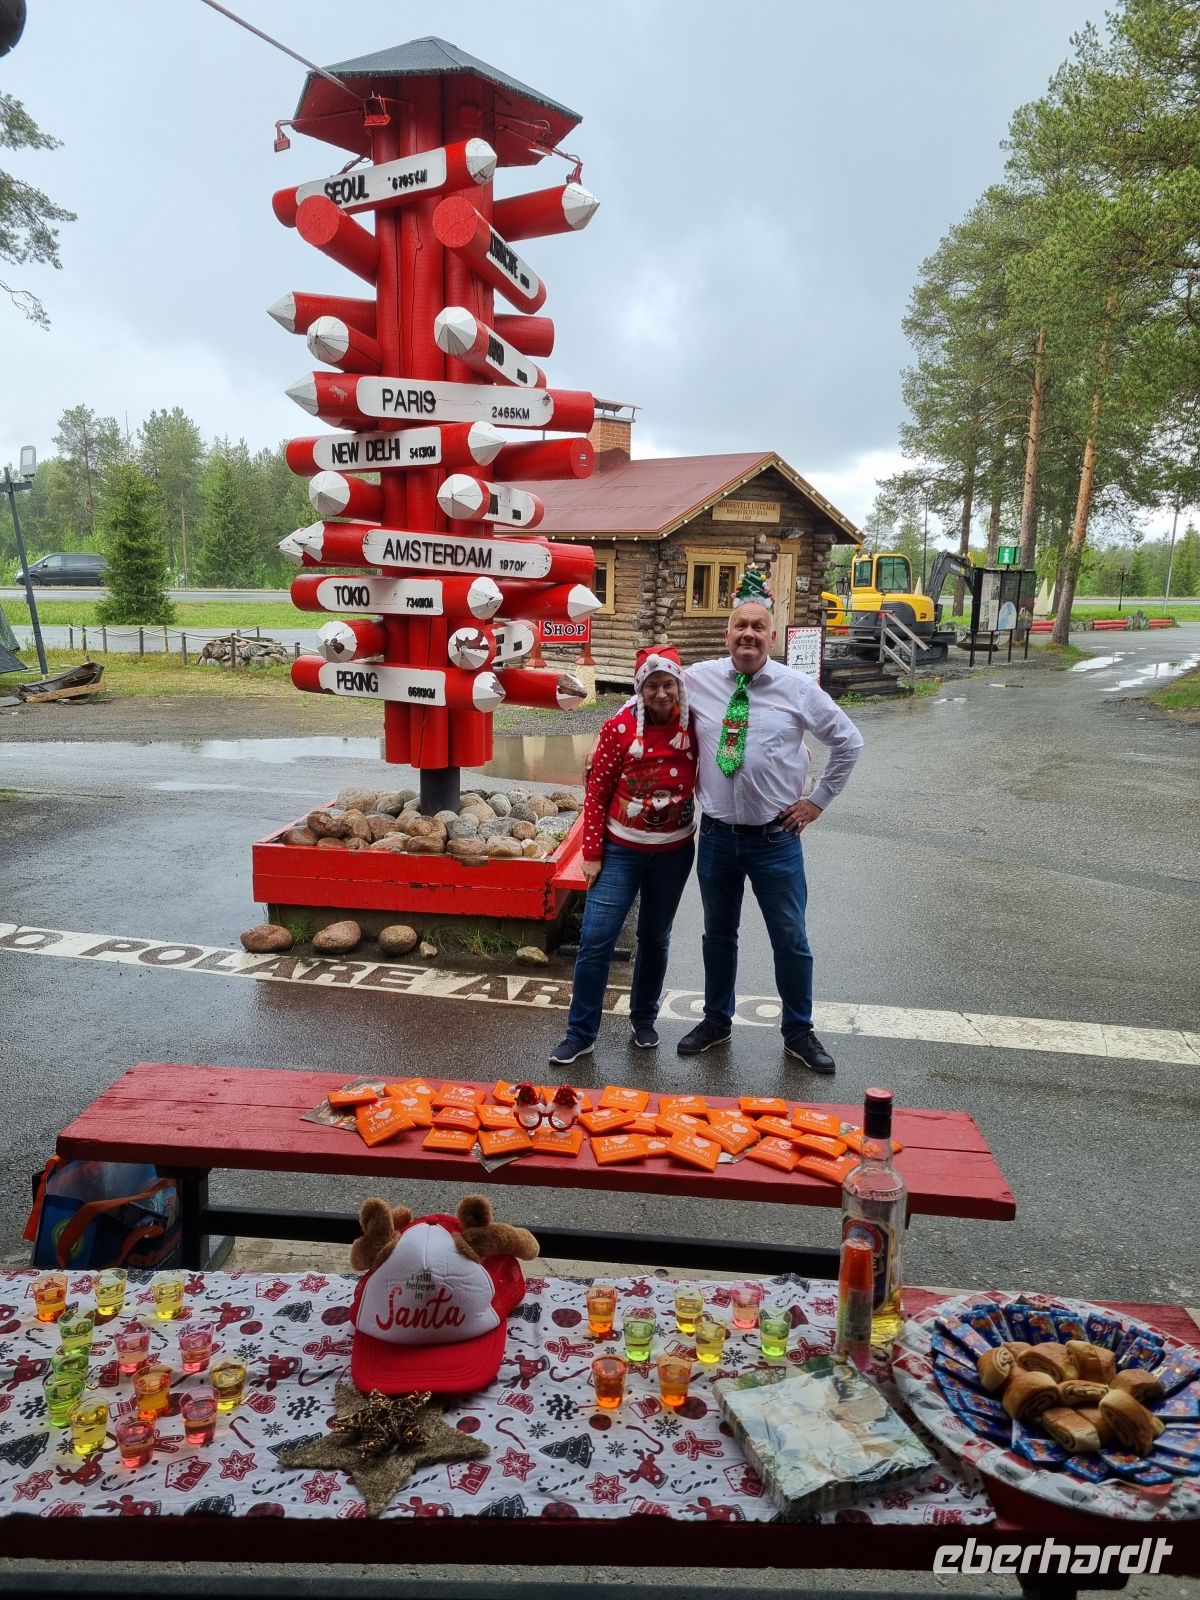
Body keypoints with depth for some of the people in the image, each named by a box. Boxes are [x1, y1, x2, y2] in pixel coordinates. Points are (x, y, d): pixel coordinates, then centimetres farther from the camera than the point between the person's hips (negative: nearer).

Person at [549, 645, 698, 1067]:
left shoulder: (694, 726, -5)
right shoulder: (620, 727, -9)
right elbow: (596, 793, -6)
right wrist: (591, 853, -7)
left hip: (672, 852, 2)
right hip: (620, 849, -1)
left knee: (655, 938, 15)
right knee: (595, 940, -5)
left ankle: (644, 1019, 34)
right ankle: (580, 1034, 7)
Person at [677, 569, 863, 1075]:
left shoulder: (798, 687, -6)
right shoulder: (697, 679, -4)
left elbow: (848, 740, 4)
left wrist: (819, 800, 1)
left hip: (776, 838, -1)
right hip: (717, 836, 2)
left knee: (791, 939, 8)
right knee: (718, 934, 17)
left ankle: (799, 1033, 26)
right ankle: (716, 1020, 35)